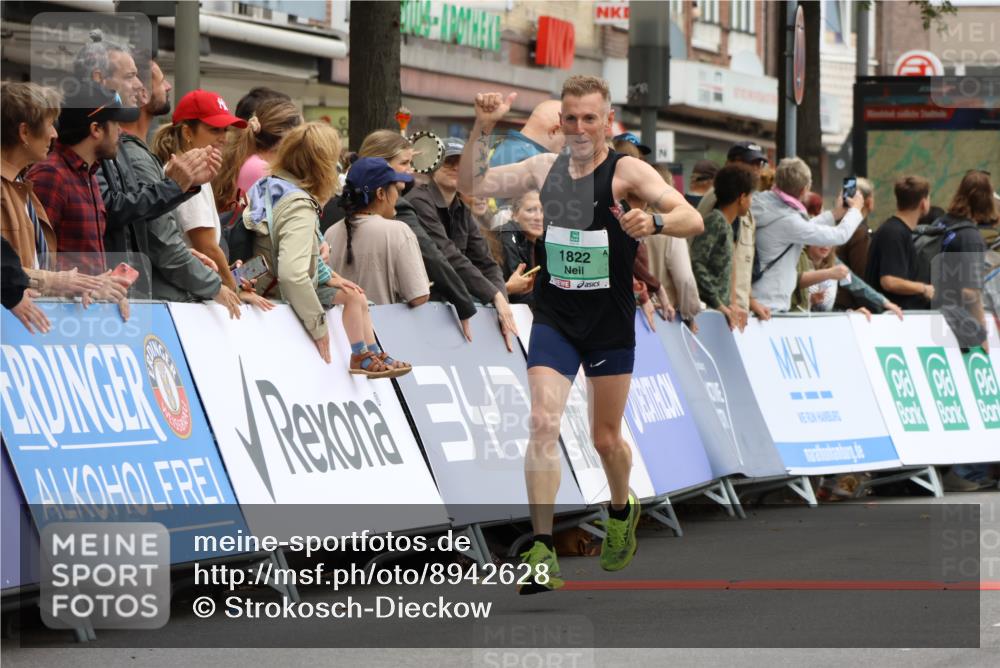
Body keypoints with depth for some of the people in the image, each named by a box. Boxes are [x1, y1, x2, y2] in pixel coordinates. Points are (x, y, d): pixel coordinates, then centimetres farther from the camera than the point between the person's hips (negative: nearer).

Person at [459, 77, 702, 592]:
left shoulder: (626, 172, -12)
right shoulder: (545, 169, 2)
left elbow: (692, 220, -23)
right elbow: (472, 185, 5)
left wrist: (655, 221, -45)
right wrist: (483, 128, -9)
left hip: (610, 326, -2)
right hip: (554, 321, 2)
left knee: (606, 438, 11)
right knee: (543, 422, -16)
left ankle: (621, 511, 43)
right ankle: (541, 550, -18)